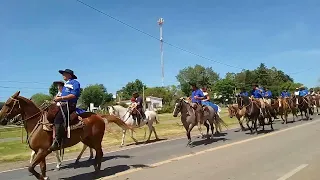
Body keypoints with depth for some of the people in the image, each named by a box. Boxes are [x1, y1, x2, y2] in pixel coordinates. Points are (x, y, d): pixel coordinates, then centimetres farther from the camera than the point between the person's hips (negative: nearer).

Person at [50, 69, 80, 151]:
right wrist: (57, 98, 7)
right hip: (62, 105, 11)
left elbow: (74, 95, -16)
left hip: (69, 105, -11)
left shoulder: (75, 83, -2)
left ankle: (57, 142, -31)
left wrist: (61, 98, -19)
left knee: (57, 119, -29)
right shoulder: (66, 84, 28)